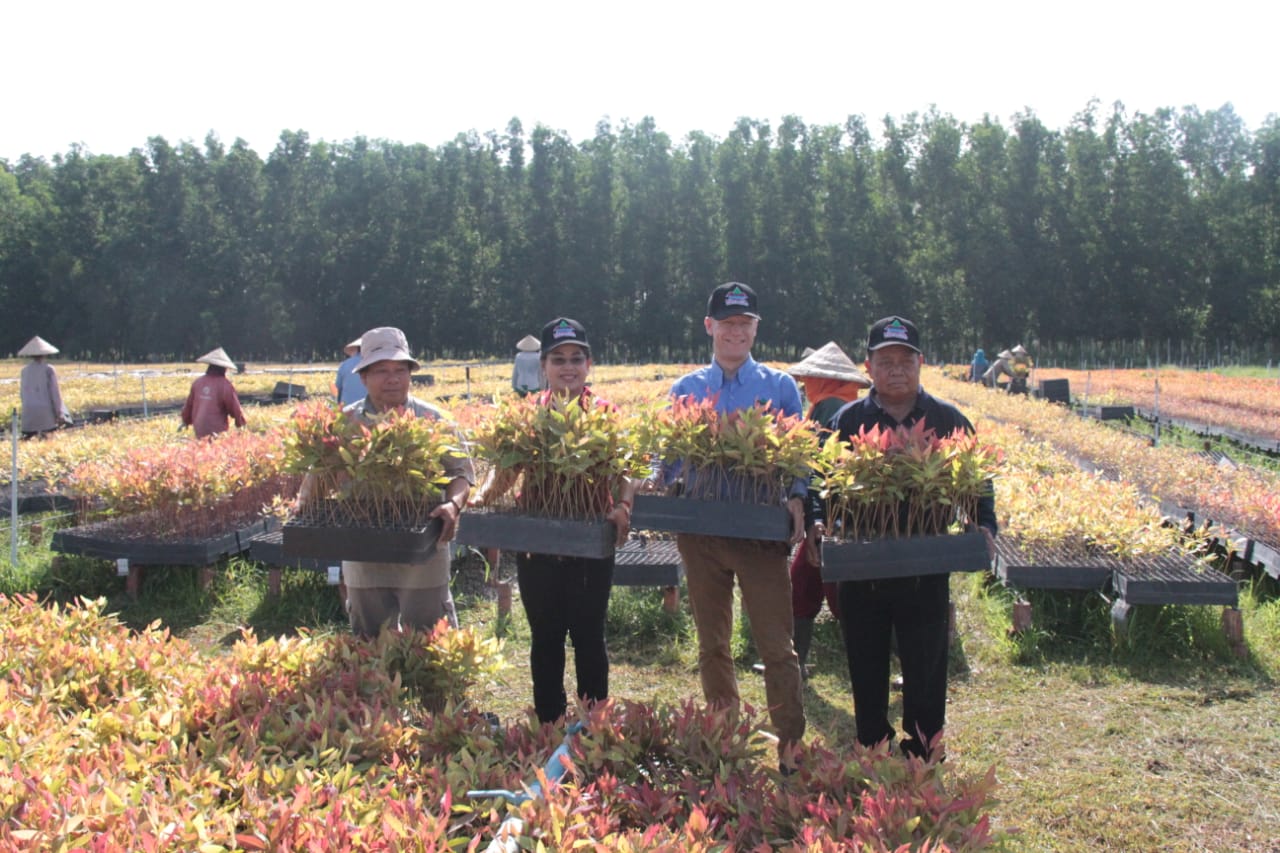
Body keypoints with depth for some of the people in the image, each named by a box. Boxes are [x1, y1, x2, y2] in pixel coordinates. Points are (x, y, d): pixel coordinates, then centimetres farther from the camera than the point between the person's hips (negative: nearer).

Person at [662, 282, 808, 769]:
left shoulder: (780, 387, 5)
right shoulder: (685, 390, 10)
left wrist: (796, 499, -15)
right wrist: (660, 491, -11)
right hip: (701, 530, 3)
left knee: (776, 644, -5)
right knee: (712, 644, 12)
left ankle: (791, 747, 4)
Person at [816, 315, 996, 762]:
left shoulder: (949, 421, 4)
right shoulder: (846, 421, 4)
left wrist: (985, 527, -8)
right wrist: (819, 522, -13)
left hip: (926, 572, -1)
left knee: (925, 673, 6)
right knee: (867, 674, 12)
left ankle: (923, 757, 23)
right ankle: (871, 754, 28)